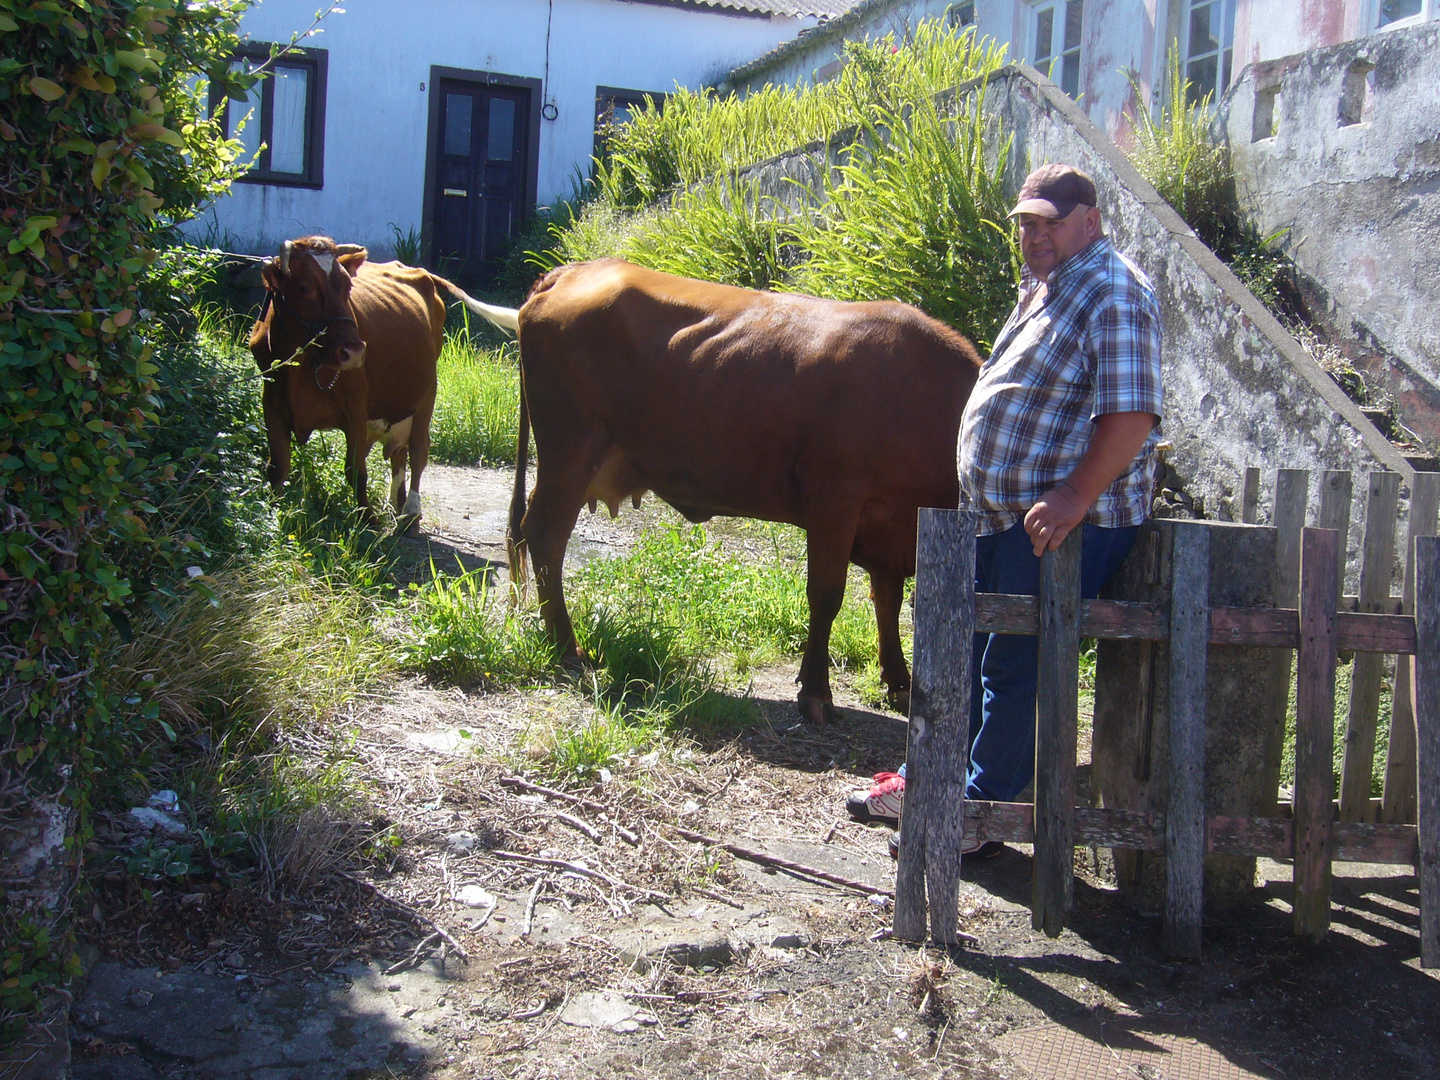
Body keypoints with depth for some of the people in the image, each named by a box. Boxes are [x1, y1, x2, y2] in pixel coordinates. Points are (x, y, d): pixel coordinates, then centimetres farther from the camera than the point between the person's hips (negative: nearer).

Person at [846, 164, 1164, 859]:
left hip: (1059, 522, -10)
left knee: (1014, 669, -3)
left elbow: (1133, 412, -24)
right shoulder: (1041, 287, 16)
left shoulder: (1114, 292, -14)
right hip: (996, 514, 10)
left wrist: (1072, 500, -29)